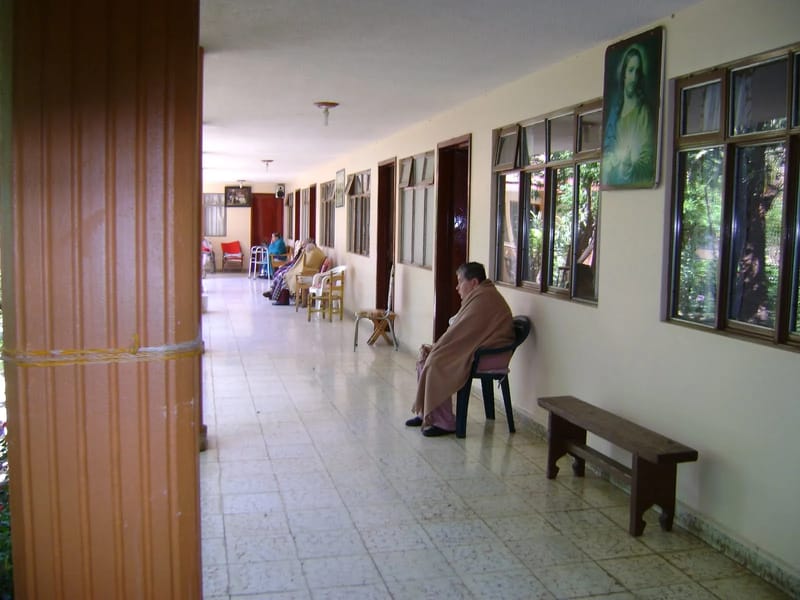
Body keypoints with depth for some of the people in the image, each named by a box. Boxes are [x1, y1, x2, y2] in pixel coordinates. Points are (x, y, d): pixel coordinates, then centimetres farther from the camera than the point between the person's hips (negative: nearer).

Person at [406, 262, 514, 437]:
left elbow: (460, 333, -20)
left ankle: (444, 423, -14)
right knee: (425, 359, 6)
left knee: (435, 364, -23)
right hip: (477, 349, 11)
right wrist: (435, 346, 4)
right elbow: (460, 332, 15)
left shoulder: (482, 299, -19)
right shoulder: (481, 295, 16)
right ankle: (426, 413, 13)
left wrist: (434, 348, -8)